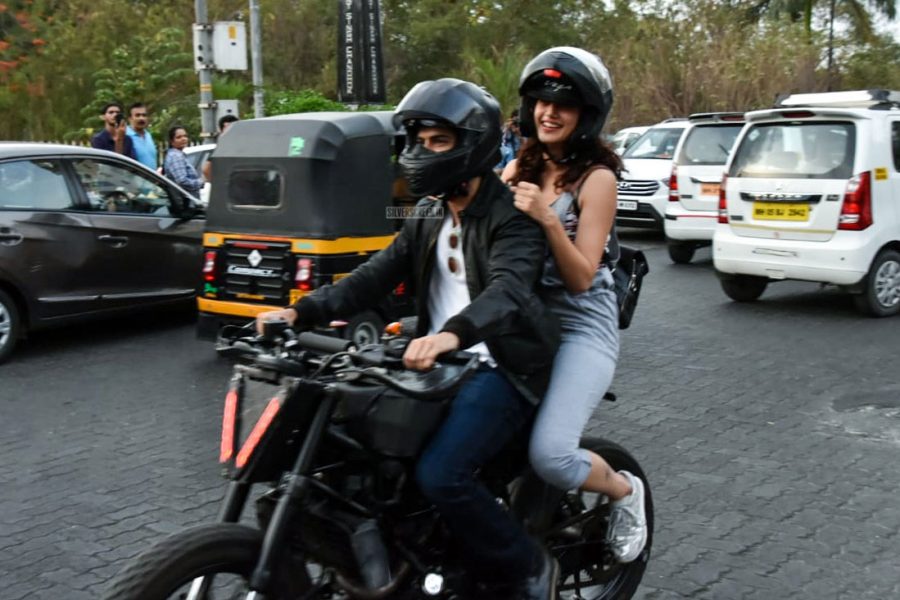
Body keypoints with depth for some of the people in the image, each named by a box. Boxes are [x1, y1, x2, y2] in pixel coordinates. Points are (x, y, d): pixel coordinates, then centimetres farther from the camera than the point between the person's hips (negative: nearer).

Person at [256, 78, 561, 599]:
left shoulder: (512, 217, -12)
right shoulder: (429, 220, 13)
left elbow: (509, 288, -31)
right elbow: (375, 276, 4)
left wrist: (454, 334, -51)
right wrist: (302, 312, -12)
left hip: (502, 368, -8)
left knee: (440, 475, -26)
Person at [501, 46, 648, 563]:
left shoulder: (596, 177, -6)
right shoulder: (521, 168, 12)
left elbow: (582, 277, -13)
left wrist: (548, 219, -26)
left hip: (581, 328, -6)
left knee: (551, 455, -23)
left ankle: (625, 491, 10)